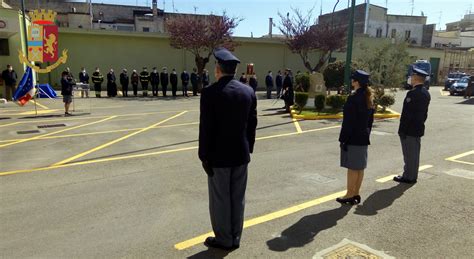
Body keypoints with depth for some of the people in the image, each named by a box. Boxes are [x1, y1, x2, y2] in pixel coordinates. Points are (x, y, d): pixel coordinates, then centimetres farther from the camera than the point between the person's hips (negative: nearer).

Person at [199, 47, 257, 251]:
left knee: (220, 199, 8)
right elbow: (252, 125, 6)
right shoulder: (249, 91, 2)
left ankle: (224, 240, 21)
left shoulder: (210, 92, -14)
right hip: (241, 154, 5)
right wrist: (248, 149, 15)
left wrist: (204, 156, -5)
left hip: (218, 155, -5)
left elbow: (206, 128, -14)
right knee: (238, 198, 14)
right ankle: (235, 238, 27)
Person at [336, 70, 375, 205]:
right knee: (360, 167, 13)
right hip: (364, 138, 8)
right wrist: (367, 134, 20)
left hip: (352, 138, -8)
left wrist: (343, 139, -15)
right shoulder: (369, 99, 8)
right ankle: (356, 194, 23)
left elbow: (348, 122, -19)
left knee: (352, 167, 0)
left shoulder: (353, 99, -18)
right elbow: (370, 120, 14)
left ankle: (350, 195, 10)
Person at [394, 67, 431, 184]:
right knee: (414, 153, 15)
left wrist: (402, 130, -17)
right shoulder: (426, 93, 8)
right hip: (419, 129, 9)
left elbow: (406, 114, -21)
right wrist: (420, 123, 21)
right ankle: (412, 176, 25)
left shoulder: (412, 93, -20)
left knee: (409, 154, 1)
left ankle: (408, 177, 10)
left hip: (409, 130, -9)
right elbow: (424, 113, 14)